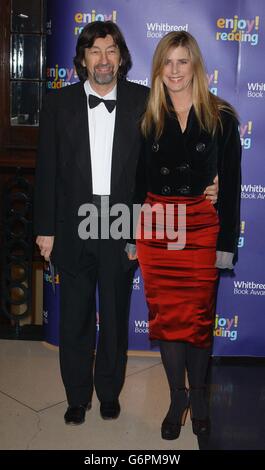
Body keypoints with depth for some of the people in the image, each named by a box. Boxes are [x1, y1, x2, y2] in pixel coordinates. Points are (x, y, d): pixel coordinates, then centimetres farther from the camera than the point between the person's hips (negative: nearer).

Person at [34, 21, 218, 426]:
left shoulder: (142, 102, -1)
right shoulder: (59, 104, 1)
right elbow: (47, 170, 1)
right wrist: (46, 229, -1)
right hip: (74, 228, 1)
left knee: (116, 316, 14)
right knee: (75, 317, 11)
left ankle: (109, 391, 35)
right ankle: (77, 396, 31)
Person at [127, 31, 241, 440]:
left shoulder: (220, 118, -1)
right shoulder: (149, 118, 5)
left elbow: (231, 183, -2)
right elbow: (138, 180, 8)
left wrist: (226, 243, -4)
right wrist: (131, 235, 6)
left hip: (200, 229, -2)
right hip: (155, 229, 2)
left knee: (198, 315, 7)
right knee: (165, 314, 7)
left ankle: (198, 395, 27)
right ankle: (178, 397, 24)